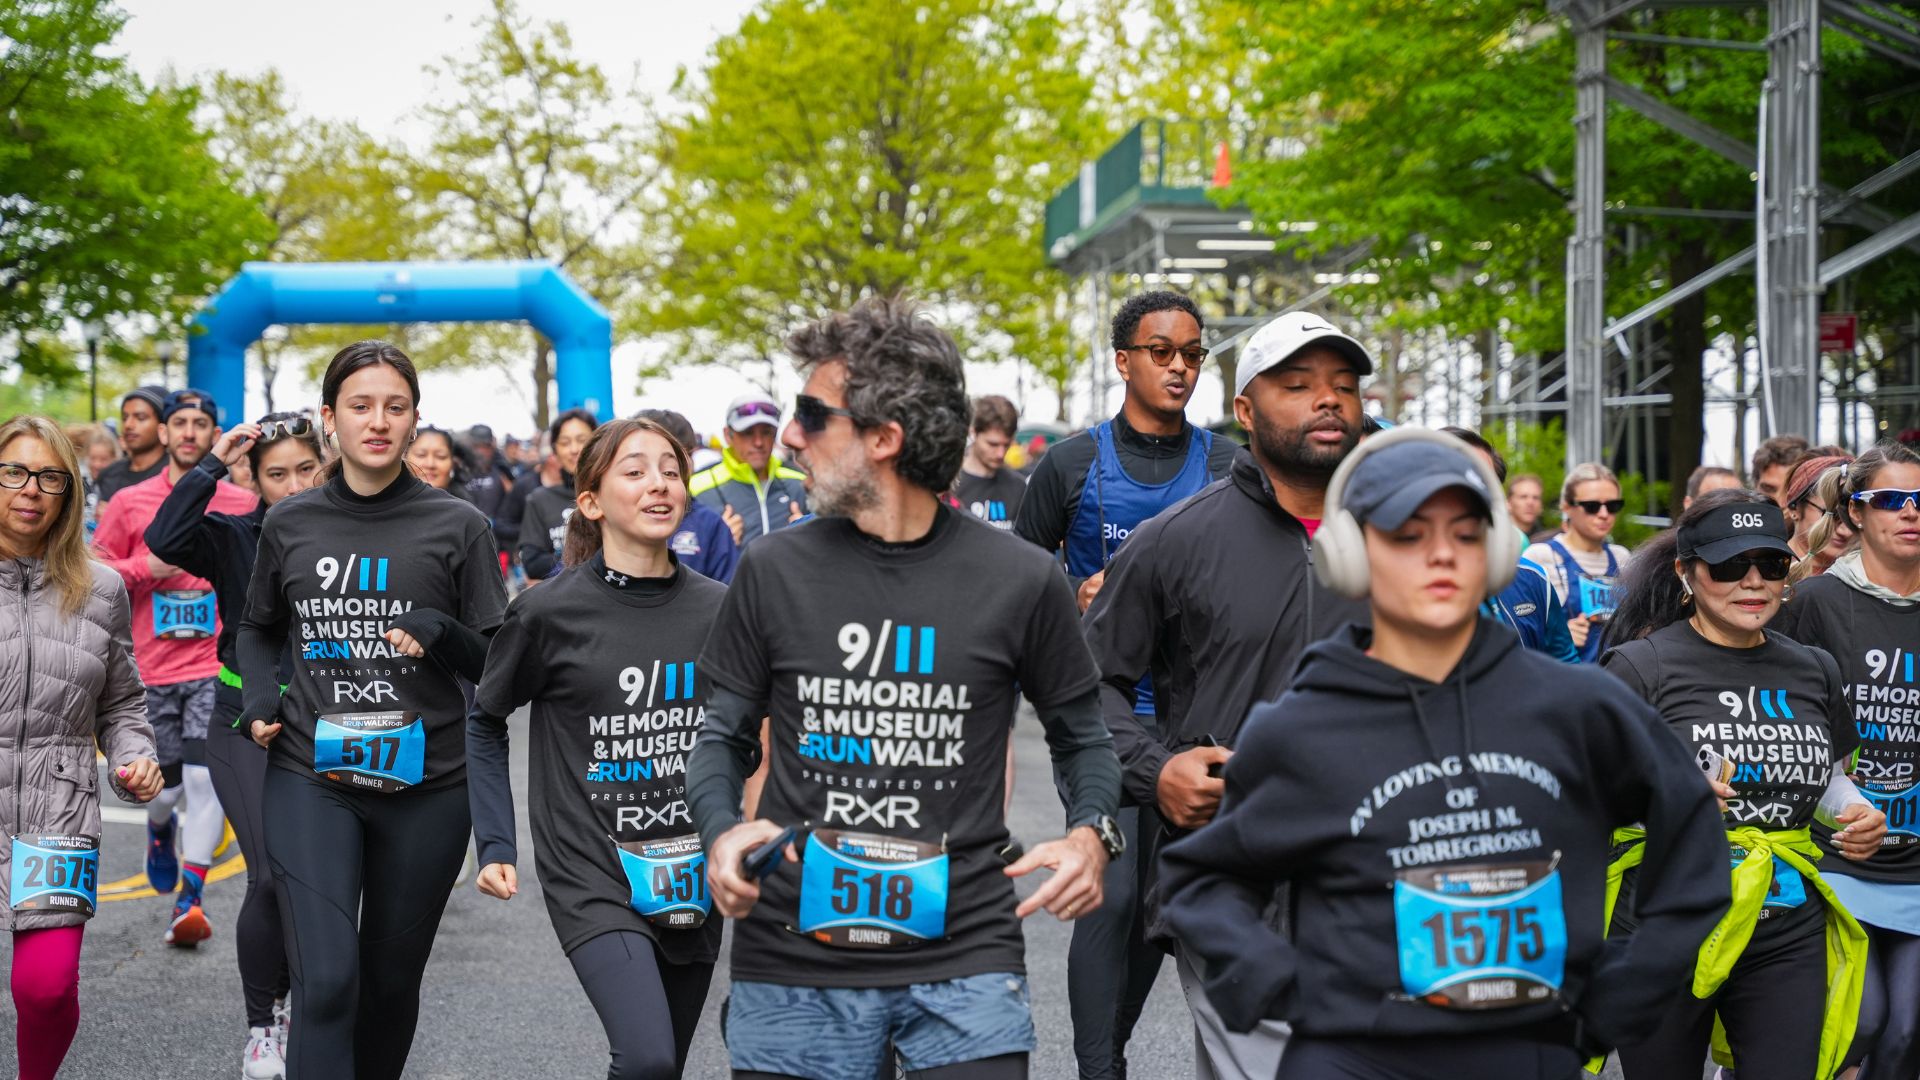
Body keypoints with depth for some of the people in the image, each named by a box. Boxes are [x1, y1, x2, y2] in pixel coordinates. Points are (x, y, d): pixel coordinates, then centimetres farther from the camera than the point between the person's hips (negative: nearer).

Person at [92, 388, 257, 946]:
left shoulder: (243, 504, 2)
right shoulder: (129, 502, 4)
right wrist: (148, 568, -9)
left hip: (216, 667, -1)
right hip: (151, 668, 1)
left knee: (206, 778, -13)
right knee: (164, 786, 8)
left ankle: (189, 901, -6)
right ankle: (161, 829, 46)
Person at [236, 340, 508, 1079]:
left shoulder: (457, 526, -1)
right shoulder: (289, 524, 4)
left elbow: (497, 664, 1)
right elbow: (259, 629, 21)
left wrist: (441, 636, -19)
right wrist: (258, 696, 2)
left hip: (425, 786, 0)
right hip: (309, 777, 0)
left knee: (391, 981, 13)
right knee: (325, 982, -13)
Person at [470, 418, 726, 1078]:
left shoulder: (718, 609, 2)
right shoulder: (551, 613, -7)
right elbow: (484, 723, 6)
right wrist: (495, 846, 0)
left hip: (692, 878, 4)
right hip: (593, 875, -4)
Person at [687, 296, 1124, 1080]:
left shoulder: (1019, 580, -3)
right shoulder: (774, 569, 0)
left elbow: (1080, 735, 10)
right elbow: (725, 737, 9)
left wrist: (1090, 832, -9)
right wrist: (721, 830, -11)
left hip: (964, 957, -1)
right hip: (792, 962, 2)